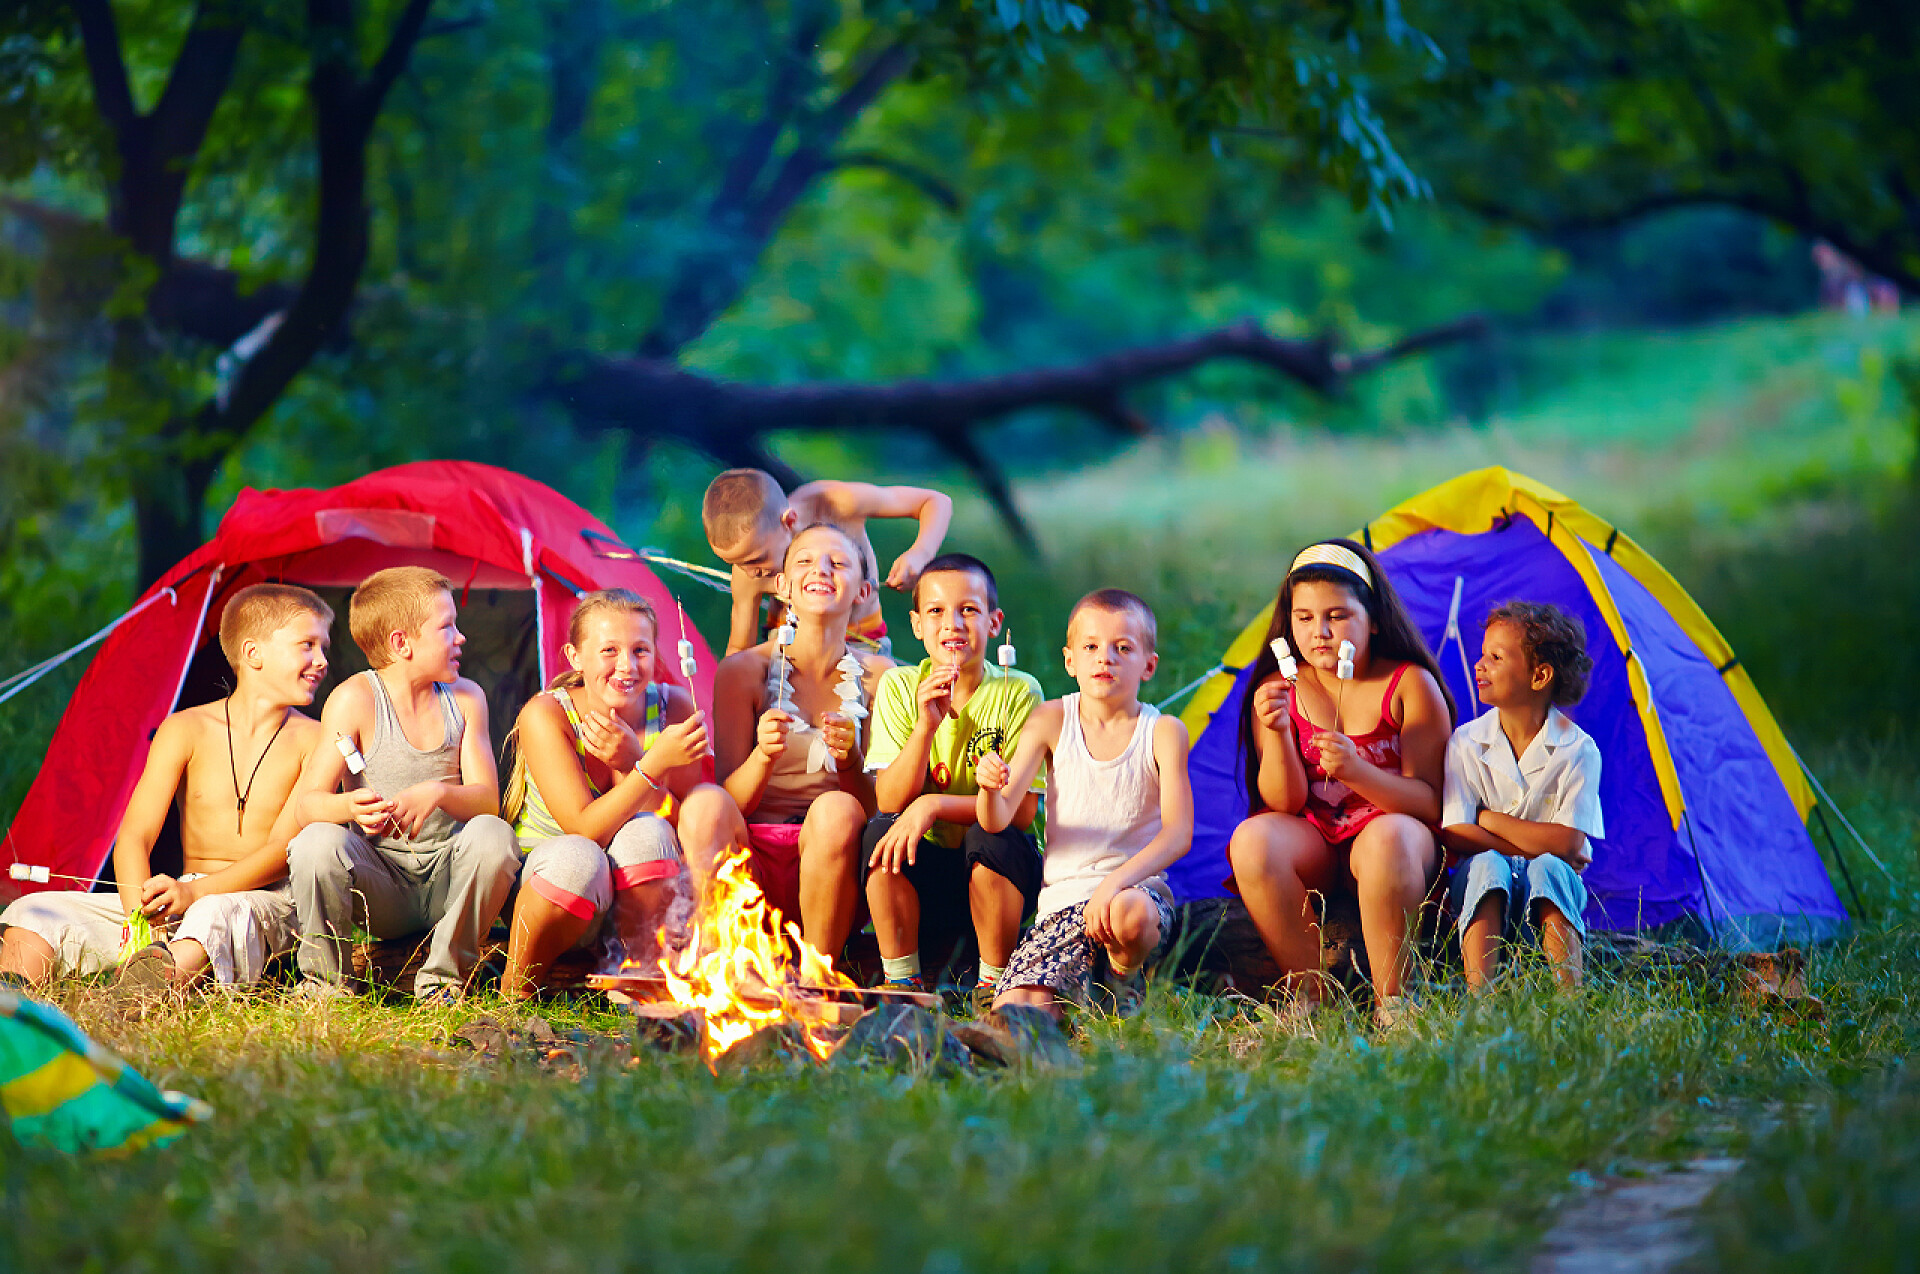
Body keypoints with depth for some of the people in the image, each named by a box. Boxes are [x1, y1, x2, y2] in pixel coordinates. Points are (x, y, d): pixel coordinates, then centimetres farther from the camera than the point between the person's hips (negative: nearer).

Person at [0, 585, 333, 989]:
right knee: (33, 914, -14)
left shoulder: (313, 741, 0)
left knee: (220, 912, -43)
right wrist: (139, 917, -23)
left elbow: (284, 850, -11)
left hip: (266, 900, -4)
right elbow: (134, 837, -3)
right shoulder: (186, 731, 4)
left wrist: (195, 891, -27)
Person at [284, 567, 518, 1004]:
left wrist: (438, 794, -27)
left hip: (447, 879, 3)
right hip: (381, 888, -3)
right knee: (317, 843, -33)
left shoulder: (465, 698, 4)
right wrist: (349, 806, -39)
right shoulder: (355, 699, -8)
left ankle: (444, 979, -11)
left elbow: (488, 799, -4)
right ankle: (325, 980, -9)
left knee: (493, 835, -29)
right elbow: (307, 804, -14)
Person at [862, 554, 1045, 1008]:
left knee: (990, 838, -32)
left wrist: (934, 805, -28)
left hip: (995, 871, -2)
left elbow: (1023, 809, -15)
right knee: (881, 831, -26)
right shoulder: (899, 686, -2)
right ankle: (901, 980, -11)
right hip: (924, 874, 2)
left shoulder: (1018, 692, -9)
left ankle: (994, 983, -12)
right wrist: (926, 725, -26)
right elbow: (889, 800, -11)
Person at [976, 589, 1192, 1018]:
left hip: (1137, 888, 0)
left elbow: (1178, 832, -14)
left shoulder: (1164, 732, -2)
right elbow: (997, 819, -1)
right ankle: (1083, 989, 4)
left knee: (1130, 914, -40)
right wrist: (990, 786, -26)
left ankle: (1125, 978, -6)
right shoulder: (1051, 720, 3)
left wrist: (1117, 882, -31)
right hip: (1063, 898, 0)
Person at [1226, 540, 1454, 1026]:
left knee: (1387, 839, -39)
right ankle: (1309, 1000, -23)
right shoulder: (1280, 689, 2)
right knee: (1252, 839, -31)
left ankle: (1391, 1005, -30)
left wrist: (1357, 770, -29)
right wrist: (1276, 732, -25)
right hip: (1312, 839, 3)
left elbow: (1429, 802, -11)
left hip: (1393, 835, -3)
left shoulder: (1410, 685, -6)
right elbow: (1283, 802, -6)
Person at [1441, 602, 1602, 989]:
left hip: (1549, 899, -1)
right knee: (1486, 864, -32)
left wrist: (1490, 820, -13)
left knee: (1548, 868, -34)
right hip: (1485, 898, 1)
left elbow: (1567, 842, -18)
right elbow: (1456, 835, -12)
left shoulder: (1578, 750, -8)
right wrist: (1539, 847, -17)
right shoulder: (1465, 743, -2)